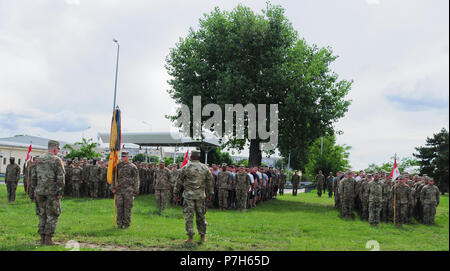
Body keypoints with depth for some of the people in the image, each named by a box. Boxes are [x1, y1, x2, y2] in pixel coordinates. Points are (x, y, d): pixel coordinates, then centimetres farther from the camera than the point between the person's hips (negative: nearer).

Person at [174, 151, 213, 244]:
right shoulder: (205, 168, 5)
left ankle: (190, 237, 2)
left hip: (188, 195, -3)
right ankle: (203, 236, 18)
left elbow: (179, 182, 1)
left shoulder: (185, 168, -3)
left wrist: (176, 193, 10)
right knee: (201, 215, 11)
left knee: (189, 215, 2)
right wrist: (209, 194, 20)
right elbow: (209, 182, 10)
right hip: (201, 195, 3)